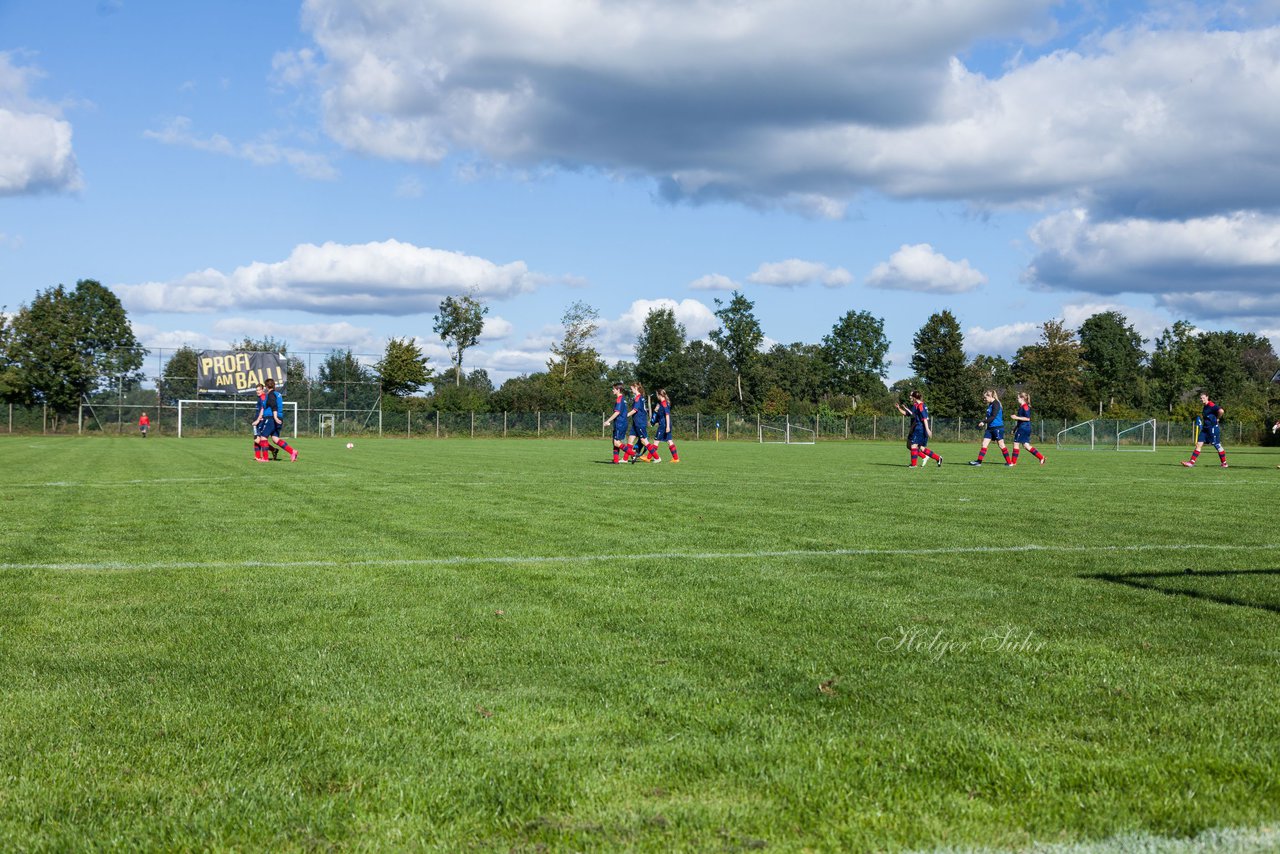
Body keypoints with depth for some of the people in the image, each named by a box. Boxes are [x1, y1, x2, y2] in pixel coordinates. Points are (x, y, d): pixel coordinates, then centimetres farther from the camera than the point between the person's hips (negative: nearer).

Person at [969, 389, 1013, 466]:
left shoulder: (996, 404, -14)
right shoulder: (990, 405, 14)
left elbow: (993, 417, -22)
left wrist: (983, 422, -22)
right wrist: (984, 421, 10)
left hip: (997, 428, -9)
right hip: (990, 428, 9)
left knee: (1001, 445, -2)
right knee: (984, 444, 2)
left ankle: (1009, 462, 7)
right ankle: (979, 461, 0)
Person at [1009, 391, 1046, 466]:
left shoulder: (1025, 407, -14)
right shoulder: (1021, 407, 17)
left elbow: (1027, 418, -21)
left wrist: (1017, 417, -20)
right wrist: (1015, 428, 24)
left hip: (1024, 428, -10)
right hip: (1022, 428, 10)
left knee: (1016, 443, -4)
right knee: (1026, 445, 9)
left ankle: (1014, 462, 2)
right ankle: (1041, 457, 10)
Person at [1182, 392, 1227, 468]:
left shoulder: (1211, 405, -16)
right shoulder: (1205, 407, 13)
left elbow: (1221, 411, -31)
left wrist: (1217, 419, -17)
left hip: (1213, 428, -9)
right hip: (1205, 428, 9)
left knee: (1217, 445, 1)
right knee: (1198, 444, 2)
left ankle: (1224, 463, 13)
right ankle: (1191, 462, -2)